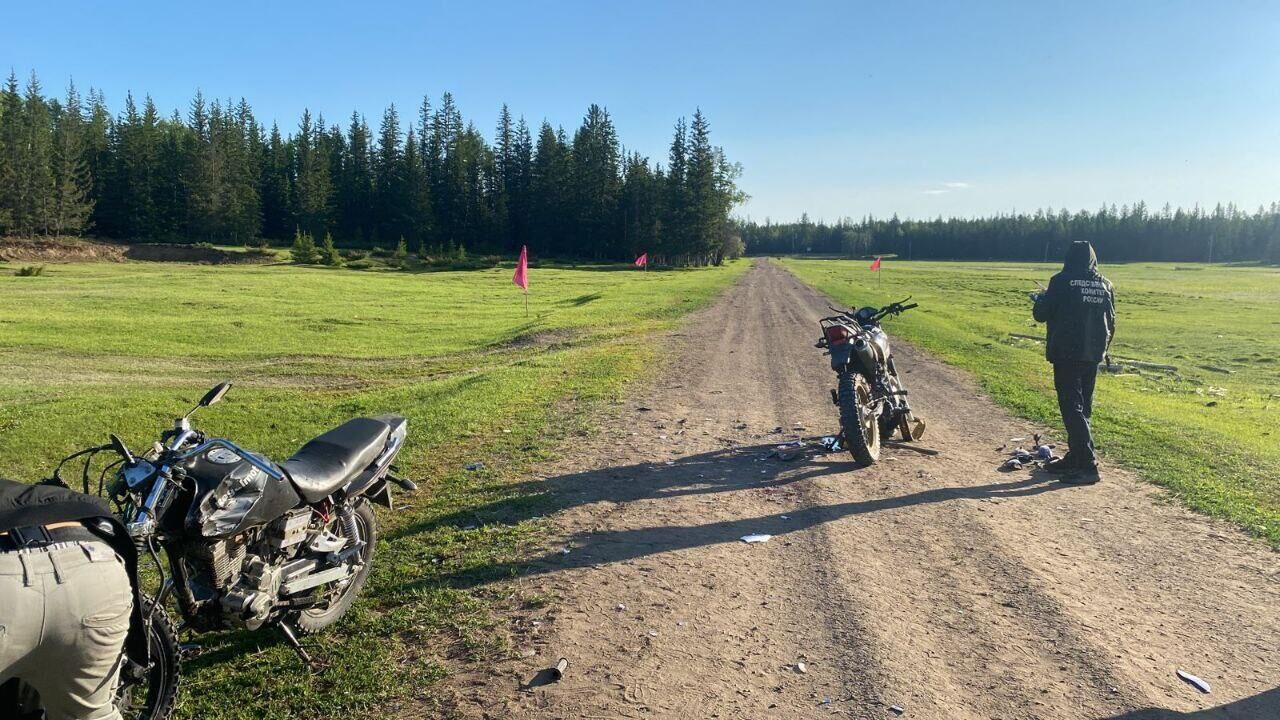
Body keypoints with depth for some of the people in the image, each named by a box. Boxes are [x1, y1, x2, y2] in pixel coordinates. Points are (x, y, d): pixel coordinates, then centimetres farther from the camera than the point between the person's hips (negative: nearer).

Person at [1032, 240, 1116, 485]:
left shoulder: (1061, 281, -10)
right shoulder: (1104, 285, 6)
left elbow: (1041, 315, -4)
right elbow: (1111, 321, 14)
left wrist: (1040, 299, 15)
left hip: (1066, 354, -6)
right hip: (1092, 354, 6)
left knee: (1071, 407, -6)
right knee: (1084, 407, 15)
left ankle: (1088, 465, -11)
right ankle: (1076, 457, 24)